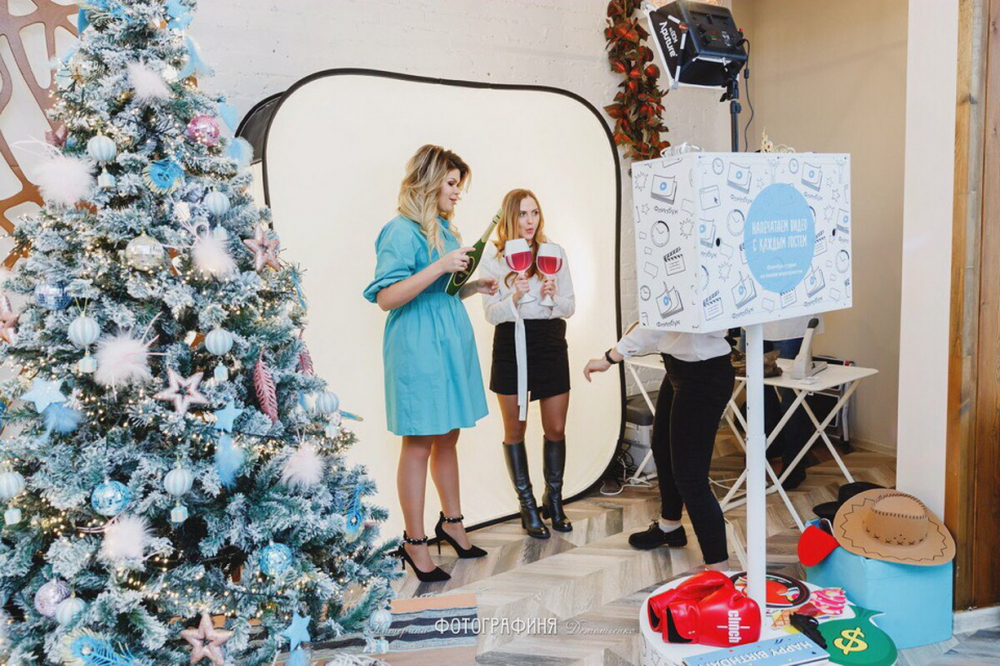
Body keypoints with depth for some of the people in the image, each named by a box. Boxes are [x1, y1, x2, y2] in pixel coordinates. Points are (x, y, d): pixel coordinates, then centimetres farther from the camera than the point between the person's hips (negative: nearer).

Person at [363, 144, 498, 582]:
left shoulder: (445, 229, 15)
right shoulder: (402, 231, -11)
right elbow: (386, 298, -18)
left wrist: (472, 287, 7)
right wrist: (440, 267, -23)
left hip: (452, 342, 8)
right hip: (416, 347, -8)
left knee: (448, 437, 16)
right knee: (419, 443, 0)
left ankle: (452, 523, 31)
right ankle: (414, 542, 13)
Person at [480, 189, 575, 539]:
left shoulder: (555, 252, 1)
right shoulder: (493, 258, -3)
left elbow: (570, 307, 3)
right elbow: (491, 313, -5)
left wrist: (554, 296, -18)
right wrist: (514, 297, -23)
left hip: (551, 343, 2)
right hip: (511, 345, -1)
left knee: (556, 429, 8)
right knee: (515, 430, 8)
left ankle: (553, 499, 29)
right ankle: (527, 505, 23)